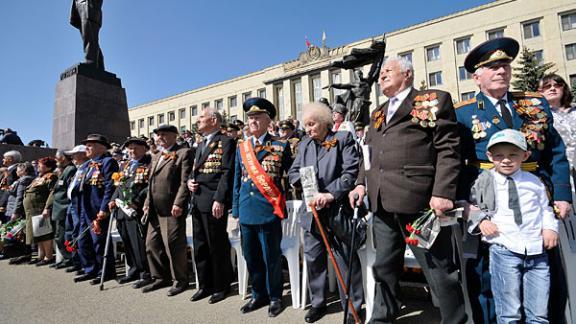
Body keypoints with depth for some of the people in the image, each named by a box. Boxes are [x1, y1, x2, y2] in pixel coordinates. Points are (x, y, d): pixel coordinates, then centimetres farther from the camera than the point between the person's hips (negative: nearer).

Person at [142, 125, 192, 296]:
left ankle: (180, 280, 14)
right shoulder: (156, 157, 22)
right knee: (152, 244, 15)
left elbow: (185, 181, -14)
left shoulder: (184, 153, -5)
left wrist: (178, 203, -20)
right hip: (155, 210, 9)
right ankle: (161, 277, 30)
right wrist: (147, 203, 16)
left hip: (172, 209, -9)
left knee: (173, 245, -3)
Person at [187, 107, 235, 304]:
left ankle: (221, 286, 19)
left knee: (217, 246, 3)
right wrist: (189, 181, 4)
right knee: (200, 246, 15)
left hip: (214, 202, -8)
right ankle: (205, 285, 29)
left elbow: (227, 173, -15)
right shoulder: (201, 145, 21)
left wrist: (219, 200, -21)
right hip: (197, 202, 9)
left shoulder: (226, 142, -6)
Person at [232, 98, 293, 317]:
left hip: (269, 211, -4)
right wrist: (235, 211, 10)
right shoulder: (241, 148, 11)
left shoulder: (280, 146, -1)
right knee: (251, 257, 14)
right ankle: (259, 295, 34)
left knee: (271, 258, 7)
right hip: (246, 212, 4)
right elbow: (237, 181, 13)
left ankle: (275, 297, 28)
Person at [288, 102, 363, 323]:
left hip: (339, 210, -5)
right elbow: (292, 173, 11)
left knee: (346, 260, 5)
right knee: (313, 258, 13)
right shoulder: (304, 145, 13)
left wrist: (331, 194, -20)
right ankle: (317, 302, 32)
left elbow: (351, 172, -12)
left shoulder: (343, 139, -3)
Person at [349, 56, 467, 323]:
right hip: (382, 202, 6)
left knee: (438, 268, 4)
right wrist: (361, 182, 8)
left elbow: (448, 149, -5)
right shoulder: (377, 114, 22)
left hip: (418, 199, -6)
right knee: (384, 266, 16)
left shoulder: (434, 100, 4)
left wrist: (443, 192, -14)